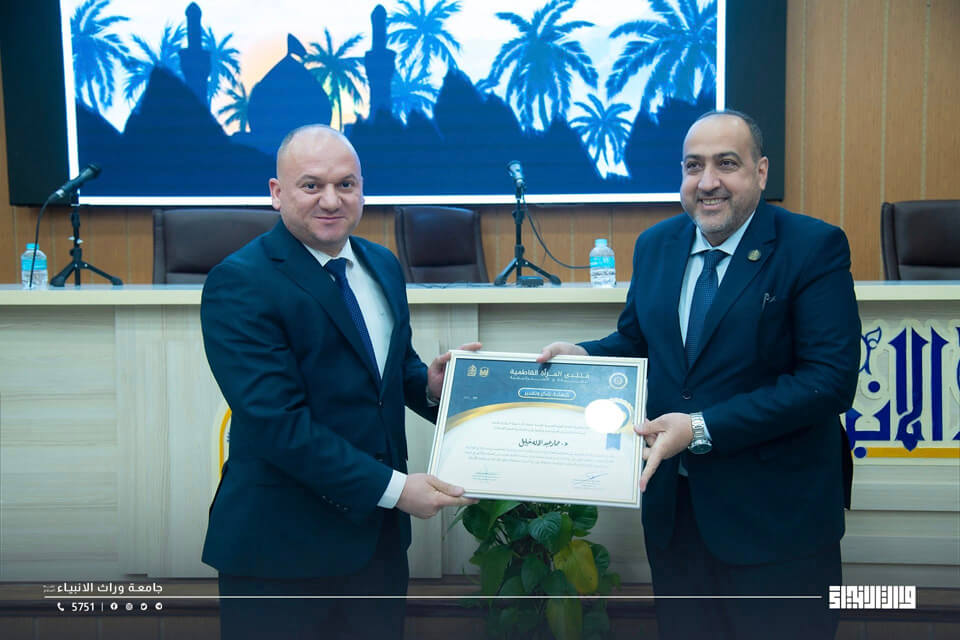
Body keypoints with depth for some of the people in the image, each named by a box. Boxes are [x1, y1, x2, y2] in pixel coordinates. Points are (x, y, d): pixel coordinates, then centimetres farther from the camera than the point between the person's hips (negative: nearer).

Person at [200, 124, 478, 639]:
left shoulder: (382, 264, 7)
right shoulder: (240, 282, -15)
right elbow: (277, 420, -22)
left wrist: (429, 382, -6)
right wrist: (393, 487, -20)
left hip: (378, 532, 6)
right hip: (281, 544, -6)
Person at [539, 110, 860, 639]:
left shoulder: (813, 247, -13)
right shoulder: (655, 245, 4)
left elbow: (830, 378, -20)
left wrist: (703, 428, -25)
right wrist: (581, 356, -7)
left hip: (775, 514, -5)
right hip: (672, 502, 5)